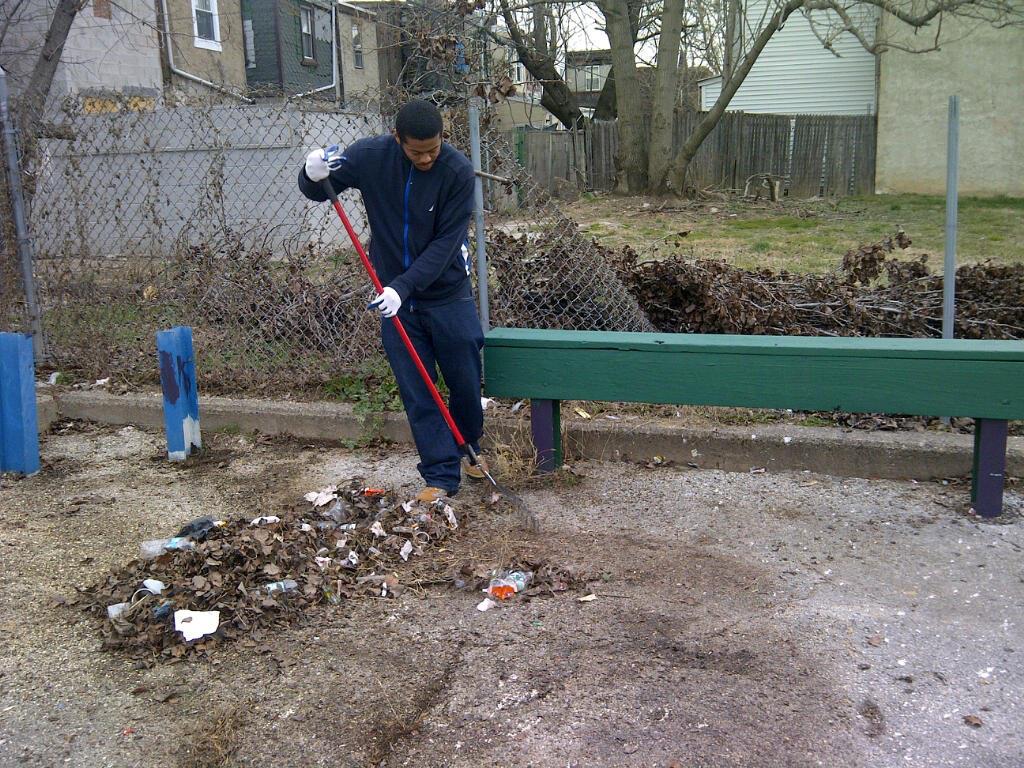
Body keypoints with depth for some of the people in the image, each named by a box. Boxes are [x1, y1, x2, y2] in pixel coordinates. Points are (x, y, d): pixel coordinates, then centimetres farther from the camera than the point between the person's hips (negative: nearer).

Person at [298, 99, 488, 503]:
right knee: (417, 393, 4)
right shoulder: (370, 156, -11)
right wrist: (313, 174, -23)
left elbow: (446, 242, -18)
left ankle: (468, 449, 37)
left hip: (447, 293, -1)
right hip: (394, 295, 2)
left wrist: (403, 286, -27)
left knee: (466, 382, 9)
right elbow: (316, 192, 1)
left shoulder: (458, 170, -17)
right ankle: (442, 475, 15)